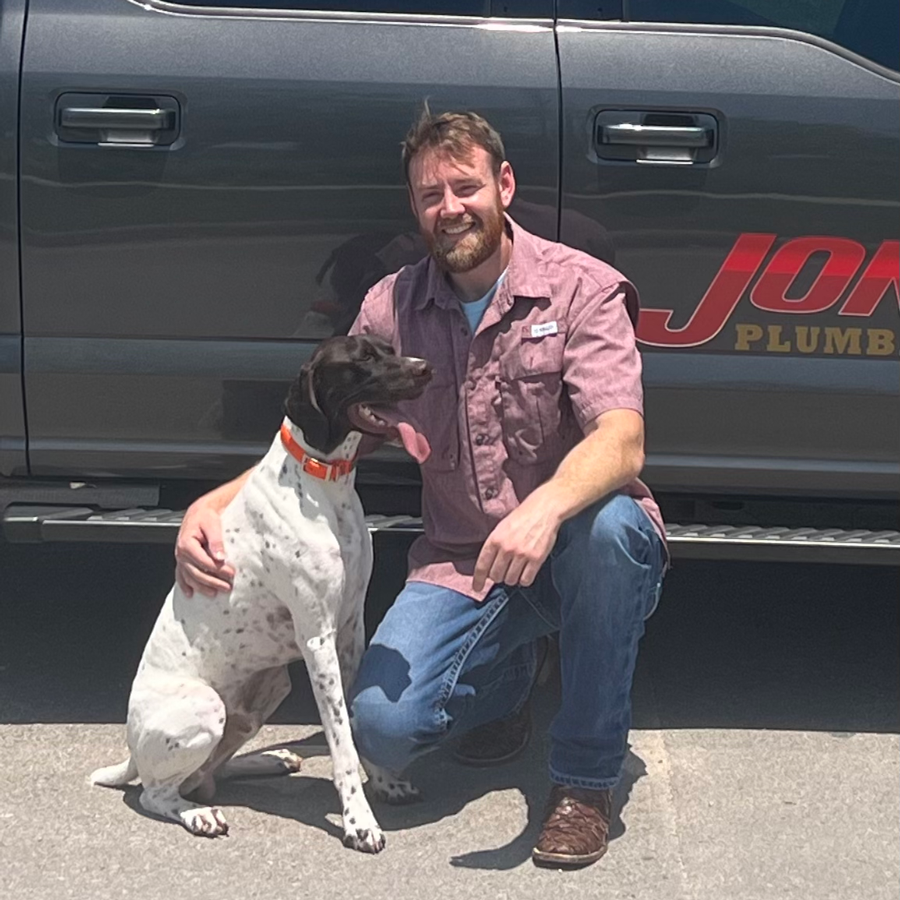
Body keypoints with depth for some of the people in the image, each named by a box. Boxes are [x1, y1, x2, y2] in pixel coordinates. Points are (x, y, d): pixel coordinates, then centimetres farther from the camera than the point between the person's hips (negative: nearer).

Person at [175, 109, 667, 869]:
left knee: (609, 525, -39)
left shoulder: (580, 288, -9)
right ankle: (507, 671, 17)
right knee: (384, 725, -21)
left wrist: (545, 508, -45)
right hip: (460, 563, 3)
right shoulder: (391, 309, 3)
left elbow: (622, 440, -24)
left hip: (574, 547, -2)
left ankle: (587, 779, -17)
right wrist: (211, 506, -13)